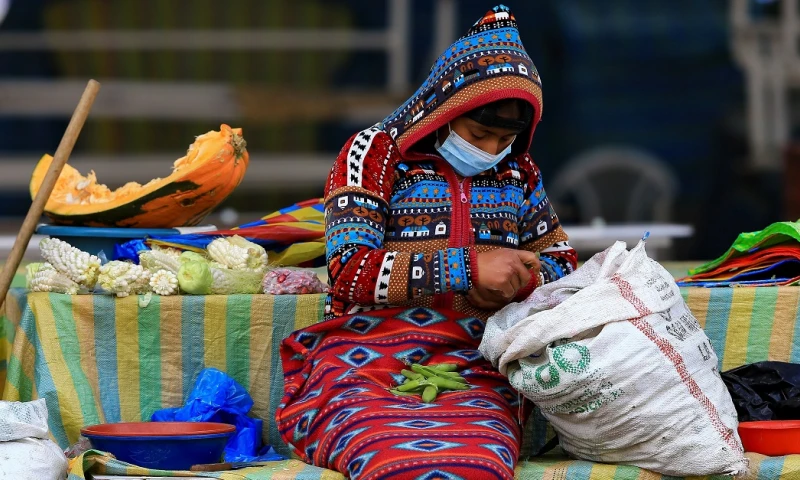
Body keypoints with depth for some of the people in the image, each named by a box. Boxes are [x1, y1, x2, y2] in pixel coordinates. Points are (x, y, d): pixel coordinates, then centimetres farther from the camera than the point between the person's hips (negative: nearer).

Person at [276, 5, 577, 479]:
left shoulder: (518, 174, 19)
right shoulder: (375, 153, 4)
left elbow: (563, 262, 28)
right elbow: (350, 270, -7)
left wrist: (525, 278, 3)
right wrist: (468, 267, -15)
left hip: (475, 369, 3)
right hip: (367, 363, -3)